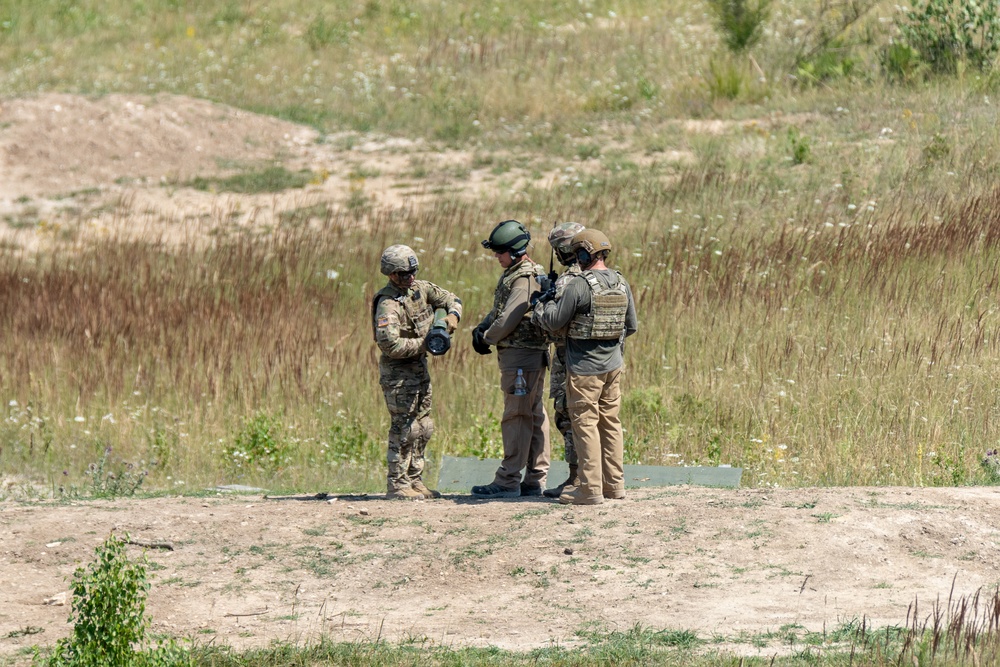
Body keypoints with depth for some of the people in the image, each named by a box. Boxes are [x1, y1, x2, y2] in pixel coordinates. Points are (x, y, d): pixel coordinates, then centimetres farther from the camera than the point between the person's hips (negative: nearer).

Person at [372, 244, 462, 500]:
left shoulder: (420, 289, 4)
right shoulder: (388, 304, -21)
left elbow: (450, 299, 16)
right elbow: (389, 344, -31)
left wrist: (453, 315, -7)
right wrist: (423, 344, -23)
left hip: (419, 366, 9)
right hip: (398, 372, -9)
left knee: (423, 427, 11)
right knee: (404, 428, -9)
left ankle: (414, 480, 19)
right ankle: (397, 485, -4)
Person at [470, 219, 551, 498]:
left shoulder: (525, 279, -16)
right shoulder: (512, 275, 16)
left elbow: (508, 320, -20)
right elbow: (498, 311, 22)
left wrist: (487, 339, -5)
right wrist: (481, 329, 4)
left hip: (521, 356, -10)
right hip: (532, 357, 10)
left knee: (516, 417, -8)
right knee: (534, 416, 11)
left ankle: (508, 481, -7)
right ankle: (535, 480, 15)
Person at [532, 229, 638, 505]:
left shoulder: (579, 285, -17)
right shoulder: (621, 284, 4)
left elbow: (553, 322, -13)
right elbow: (631, 326, 12)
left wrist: (542, 303, 6)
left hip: (584, 367, -7)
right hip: (613, 365, 7)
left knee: (586, 424, -2)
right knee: (610, 422, 14)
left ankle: (590, 488, -5)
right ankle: (614, 484, 19)